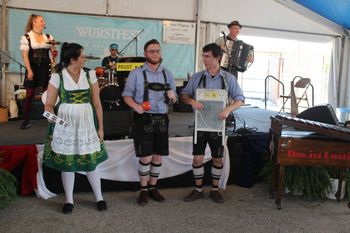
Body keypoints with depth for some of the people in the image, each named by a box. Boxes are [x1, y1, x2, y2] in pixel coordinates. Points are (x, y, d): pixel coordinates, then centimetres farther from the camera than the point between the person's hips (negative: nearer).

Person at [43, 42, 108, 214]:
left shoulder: (89, 75, 2)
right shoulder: (57, 77, -3)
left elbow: (97, 103, 3)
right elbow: (49, 104, -1)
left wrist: (100, 127, 2)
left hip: (86, 123, 1)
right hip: (65, 124, -1)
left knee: (90, 161, 5)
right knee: (67, 162, 6)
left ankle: (99, 198, 20)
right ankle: (69, 200, 22)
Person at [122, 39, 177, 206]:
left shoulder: (167, 73, 10)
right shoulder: (136, 73, -1)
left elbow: (174, 99, 15)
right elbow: (127, 95, -1)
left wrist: (172, 96, -9)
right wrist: (136, 106, -19)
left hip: (161, 119, 4)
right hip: (144, 119, -4)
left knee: (158, 156, 9)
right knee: (145, 156, -3)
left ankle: (153, 187, 24)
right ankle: (143, 190, 13)